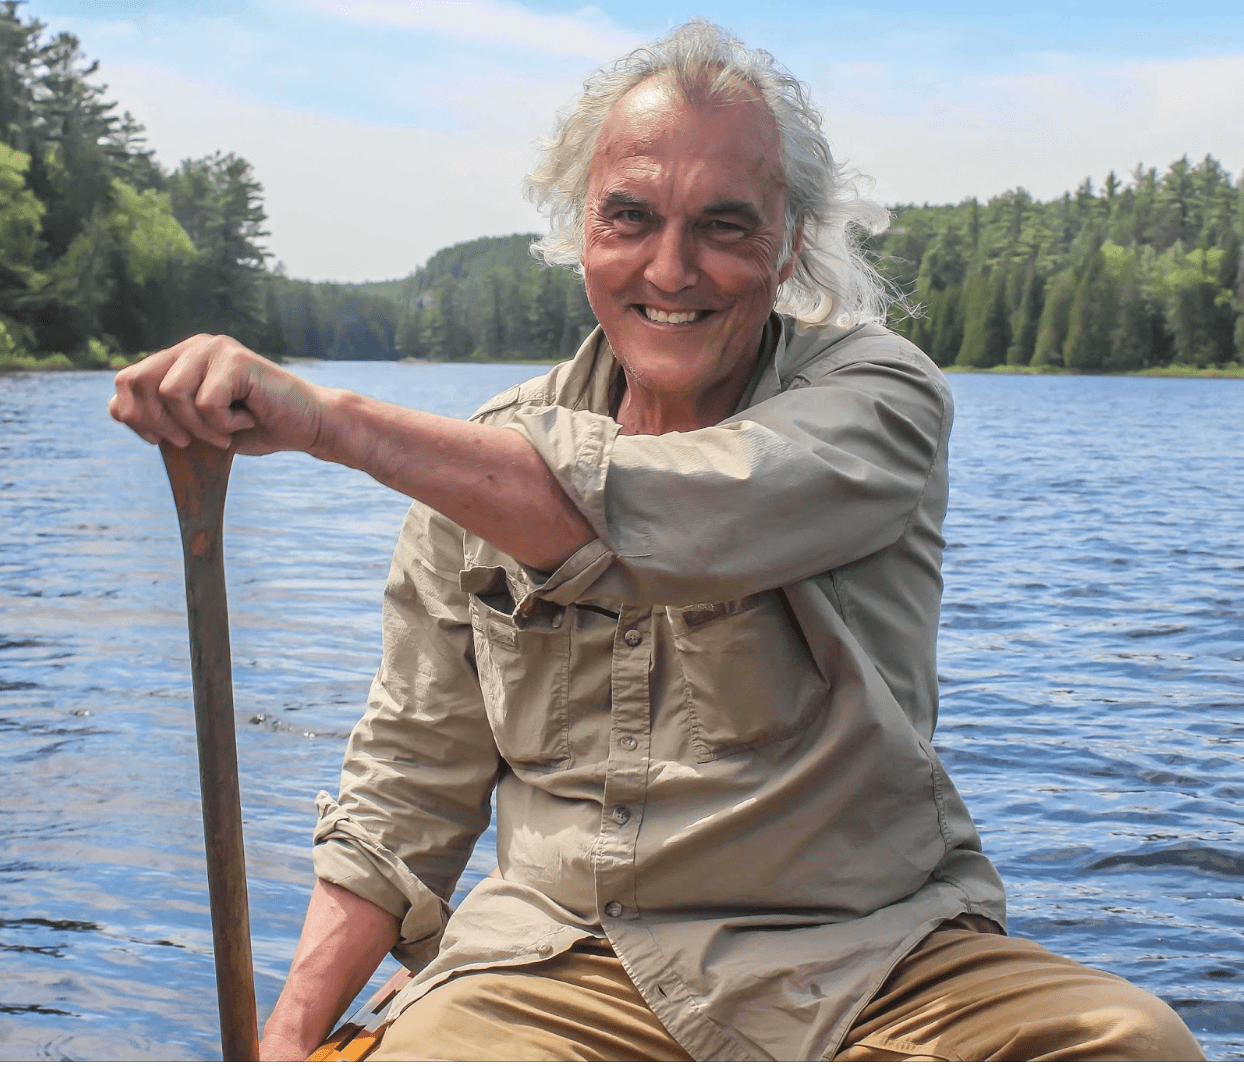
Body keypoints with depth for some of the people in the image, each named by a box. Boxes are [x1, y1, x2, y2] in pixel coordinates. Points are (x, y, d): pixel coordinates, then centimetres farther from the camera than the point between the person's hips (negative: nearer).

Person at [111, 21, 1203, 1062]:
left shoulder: (878, 395, -4)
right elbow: (412, 775, 11)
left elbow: (662, 518, -25)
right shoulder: (483, 463, 7)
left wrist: (321, 414, -29)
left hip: (872, 961, 0)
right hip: (562, 959, 1)